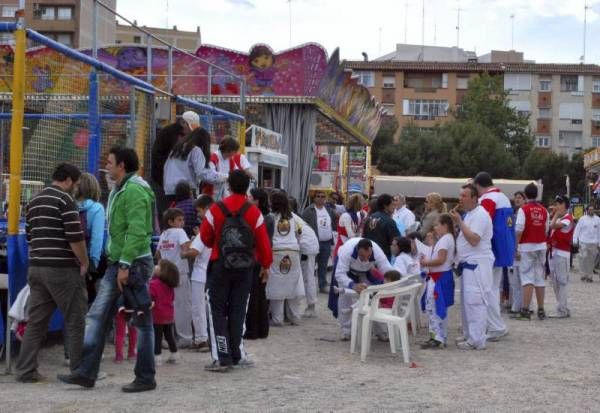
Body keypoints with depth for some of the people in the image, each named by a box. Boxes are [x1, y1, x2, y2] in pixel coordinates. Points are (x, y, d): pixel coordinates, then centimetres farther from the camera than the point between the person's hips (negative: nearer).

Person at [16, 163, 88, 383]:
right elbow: (75, 237, -16)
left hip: (36, 268, 7)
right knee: (75, 321, 1)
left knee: (36, 321, 8)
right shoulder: (65, 200, -10)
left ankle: (25, 371, 6)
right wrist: (84, 263, -4)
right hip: (63, 269, -7)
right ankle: (79, 371, 5)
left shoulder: (33, 202, 16)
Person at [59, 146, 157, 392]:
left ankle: (146, 378, 8)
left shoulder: (135, 191, -15)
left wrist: (125, 265, -25)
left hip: (134, 264, -10)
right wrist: (116, 261, 15)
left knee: (142, 322, 0)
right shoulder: (119, 190, 17)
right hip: (117, 263, 10)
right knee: (96, 316, 6)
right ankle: (86, 373, 9)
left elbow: (137, 232, -23)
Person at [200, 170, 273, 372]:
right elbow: (263, 241, -3)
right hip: (245, 269, 2)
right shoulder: (254, 213, -6)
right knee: (237, 311, 12)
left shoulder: (216, 210, -8)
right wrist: (266, 265, 12)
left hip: (220, 267, -2)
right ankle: (235, 356, 16)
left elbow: (205, 237, 2)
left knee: (218, 311, 4)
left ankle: (222, 357, -4)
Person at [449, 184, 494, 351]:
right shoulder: (469, 214, 17)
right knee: (466, 301, 15)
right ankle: (469, 335, 24)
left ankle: (477, 340, -8)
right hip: (468, 264, 10)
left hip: (477, 265, -10)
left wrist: (459, 222, -19)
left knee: (474, 302, -11)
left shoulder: (480, 215, -14)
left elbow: (474, 239, -22)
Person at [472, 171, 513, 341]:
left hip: (492, 251, -9)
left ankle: (496, 328, -2)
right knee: (494, 288, 17)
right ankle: (496, 325, 24)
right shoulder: (504, 197, 13)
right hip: (505, 249, 9)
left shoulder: (487, 200, -15)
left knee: (488, 290, -3)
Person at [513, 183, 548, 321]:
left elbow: (519, 230, -14)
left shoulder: (523, 209, -10)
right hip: (541, 246, 4)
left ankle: (525, 310, -12)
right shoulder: (544, 210, 6)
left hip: (527, 247, -4)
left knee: (527, 278, -5)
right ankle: (541, 310, 13)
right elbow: (546, 230, 9)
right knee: (540, 278, 9)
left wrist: (516, 249, -9)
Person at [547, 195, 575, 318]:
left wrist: (556, 214, -11)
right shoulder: (559, 219, 18)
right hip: (554, 252, 10)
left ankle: (562, 310, -5)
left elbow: (552, 226, -24)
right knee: (555, 282, 12)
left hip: (562, 253, -10)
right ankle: (563, 309, 18)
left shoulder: (567, 219, -11)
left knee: (561, 282, -7)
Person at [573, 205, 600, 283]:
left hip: (593, 243, 1)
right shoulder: (582, 219, 2)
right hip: (583, 242, -1)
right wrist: (575, 240, -5)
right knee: (583, 258, -5)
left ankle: (589, 275, 15)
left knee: (591, 260, 6)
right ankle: (585, 274, 7)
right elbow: (577, 229, 2)